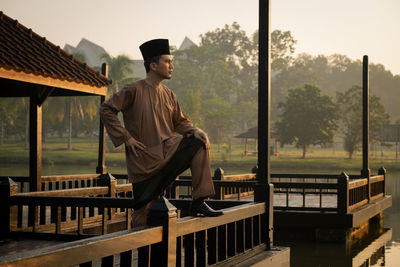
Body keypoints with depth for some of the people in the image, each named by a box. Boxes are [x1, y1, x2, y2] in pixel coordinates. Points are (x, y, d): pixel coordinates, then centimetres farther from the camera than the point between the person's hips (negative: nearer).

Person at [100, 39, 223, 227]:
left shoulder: (168, 95, 9)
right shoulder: (134, 90, -9)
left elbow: (180, 121, 17)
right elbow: (106, 110, -9)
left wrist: (195, 130, -5)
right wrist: (126, 137, -13)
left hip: (168, 151, 5)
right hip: (145, 159, -5)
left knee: (200, 144, -18)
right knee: (143, 216, -5)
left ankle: (198, 203, -16)